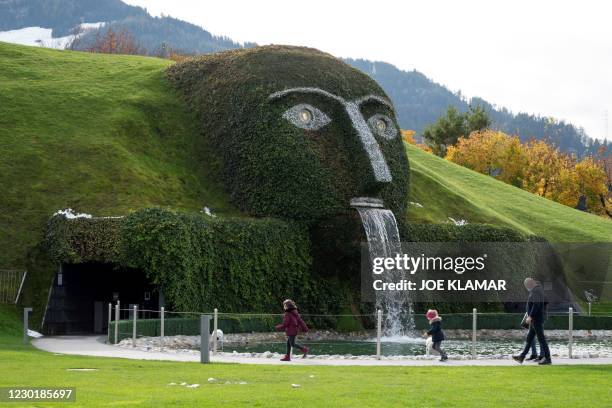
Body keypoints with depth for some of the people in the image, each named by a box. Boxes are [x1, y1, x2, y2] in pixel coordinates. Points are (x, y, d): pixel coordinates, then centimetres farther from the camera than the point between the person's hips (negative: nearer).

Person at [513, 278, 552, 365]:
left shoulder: (536, 291, -17)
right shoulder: (538, 289, 15)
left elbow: (536, 305, -26)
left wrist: (530, 316, -26)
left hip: (537, 319, -11)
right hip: (535, 319, 11)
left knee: (541, 339, -6)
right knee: (529, 338, 14)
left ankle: (547, 359, -3)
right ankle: (521, 357, 21)